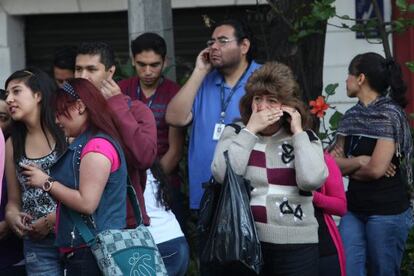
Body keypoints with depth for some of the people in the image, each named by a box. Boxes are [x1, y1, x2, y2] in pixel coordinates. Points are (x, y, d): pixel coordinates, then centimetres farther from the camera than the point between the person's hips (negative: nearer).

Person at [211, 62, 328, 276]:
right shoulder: (235, 133, 7)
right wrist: (251, 130, -8)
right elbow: (222, 174, -11)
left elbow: (311, 180, -12)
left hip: (296, 245, 0)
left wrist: (297, 132, -5)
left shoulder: (305, 138, 7)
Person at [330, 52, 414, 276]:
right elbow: (334, 161, 8)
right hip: (354, 209, 6)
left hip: (386, 211, -6)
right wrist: (359, 161, -11)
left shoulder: (390, 114, -10)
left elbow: (376, 169, -17)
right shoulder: (352, 115, 10)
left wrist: (347, 166, -1)